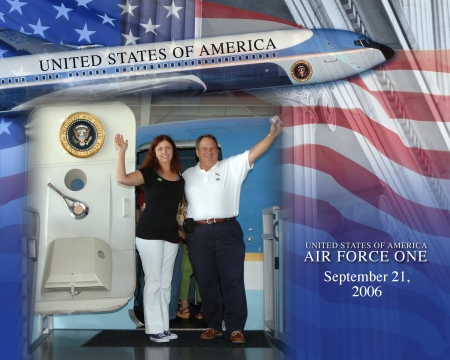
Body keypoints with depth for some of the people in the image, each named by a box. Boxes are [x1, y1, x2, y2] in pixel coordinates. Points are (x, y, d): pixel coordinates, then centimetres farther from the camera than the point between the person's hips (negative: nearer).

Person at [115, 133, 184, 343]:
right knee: (153, 281, -4)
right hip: (149, 233, -6)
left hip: (171, 234, 6)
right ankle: (155, 330, 4)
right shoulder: (149, 172, -4)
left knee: (165, 282, 11)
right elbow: (122, 178, -20)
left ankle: (164, 327, 20)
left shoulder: (179, 178, 11)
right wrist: (121, 152, -25)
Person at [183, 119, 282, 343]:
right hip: (198, 233, 3)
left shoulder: (231, 167, 4)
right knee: (206, 281, 9)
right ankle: (213, 325, 21)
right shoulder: (187, 175, 14)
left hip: (227, 230, -2)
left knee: (232, 279, 0)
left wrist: (272, 134, -19)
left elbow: (254, 153, -6)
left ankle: (236, 328, 8)